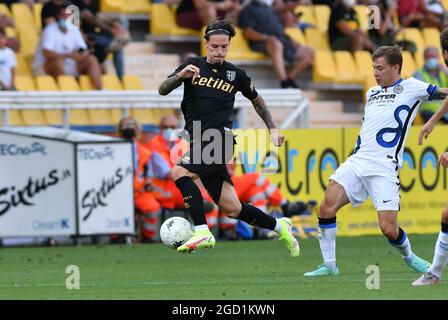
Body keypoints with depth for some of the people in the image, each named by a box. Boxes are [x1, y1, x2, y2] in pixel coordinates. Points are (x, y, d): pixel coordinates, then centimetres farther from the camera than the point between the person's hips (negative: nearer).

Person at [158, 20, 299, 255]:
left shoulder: (236, 74, 8)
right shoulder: (193, 66, 10)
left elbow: (256, 101, 24)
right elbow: (162, 90, 0)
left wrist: (272, 129, 18)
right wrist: (180, 76, -18)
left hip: (221, 138, -3)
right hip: (199, 143, 3)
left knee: (179, 172, -27)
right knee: (232, 209, 1)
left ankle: (202, 231, -28)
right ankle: (280, 227, 20)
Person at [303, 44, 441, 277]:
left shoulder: (410, 87, 1)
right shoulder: (372, 92, 21)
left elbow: (441, 92, -9)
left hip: (384, 168, -6)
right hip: (358, 161, 6)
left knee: (389, 229, -11)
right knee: (327, 207, -13)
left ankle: (408, 256, 21)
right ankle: (329, 265, -3)